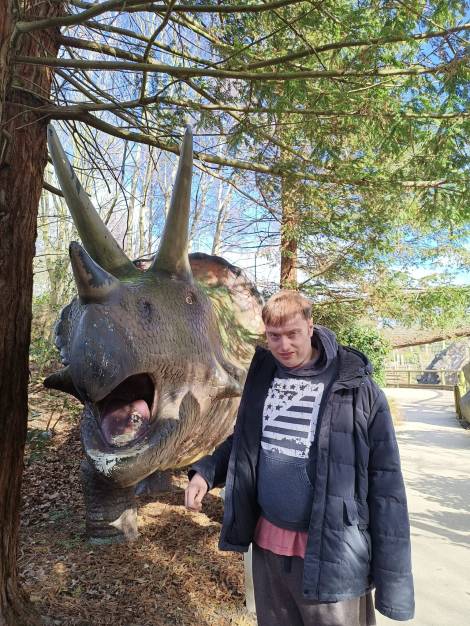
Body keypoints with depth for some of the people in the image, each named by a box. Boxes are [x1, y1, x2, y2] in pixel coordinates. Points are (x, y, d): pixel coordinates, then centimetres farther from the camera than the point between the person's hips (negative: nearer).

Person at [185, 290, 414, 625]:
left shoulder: (355, 388, -15)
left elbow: (386, 484, -12)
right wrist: (206, 471, -4)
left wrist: (393, 580, -11)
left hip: (330, 551, -4)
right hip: (268, 542, 5)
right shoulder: (263, 376, 0)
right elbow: (244, 440, 13)